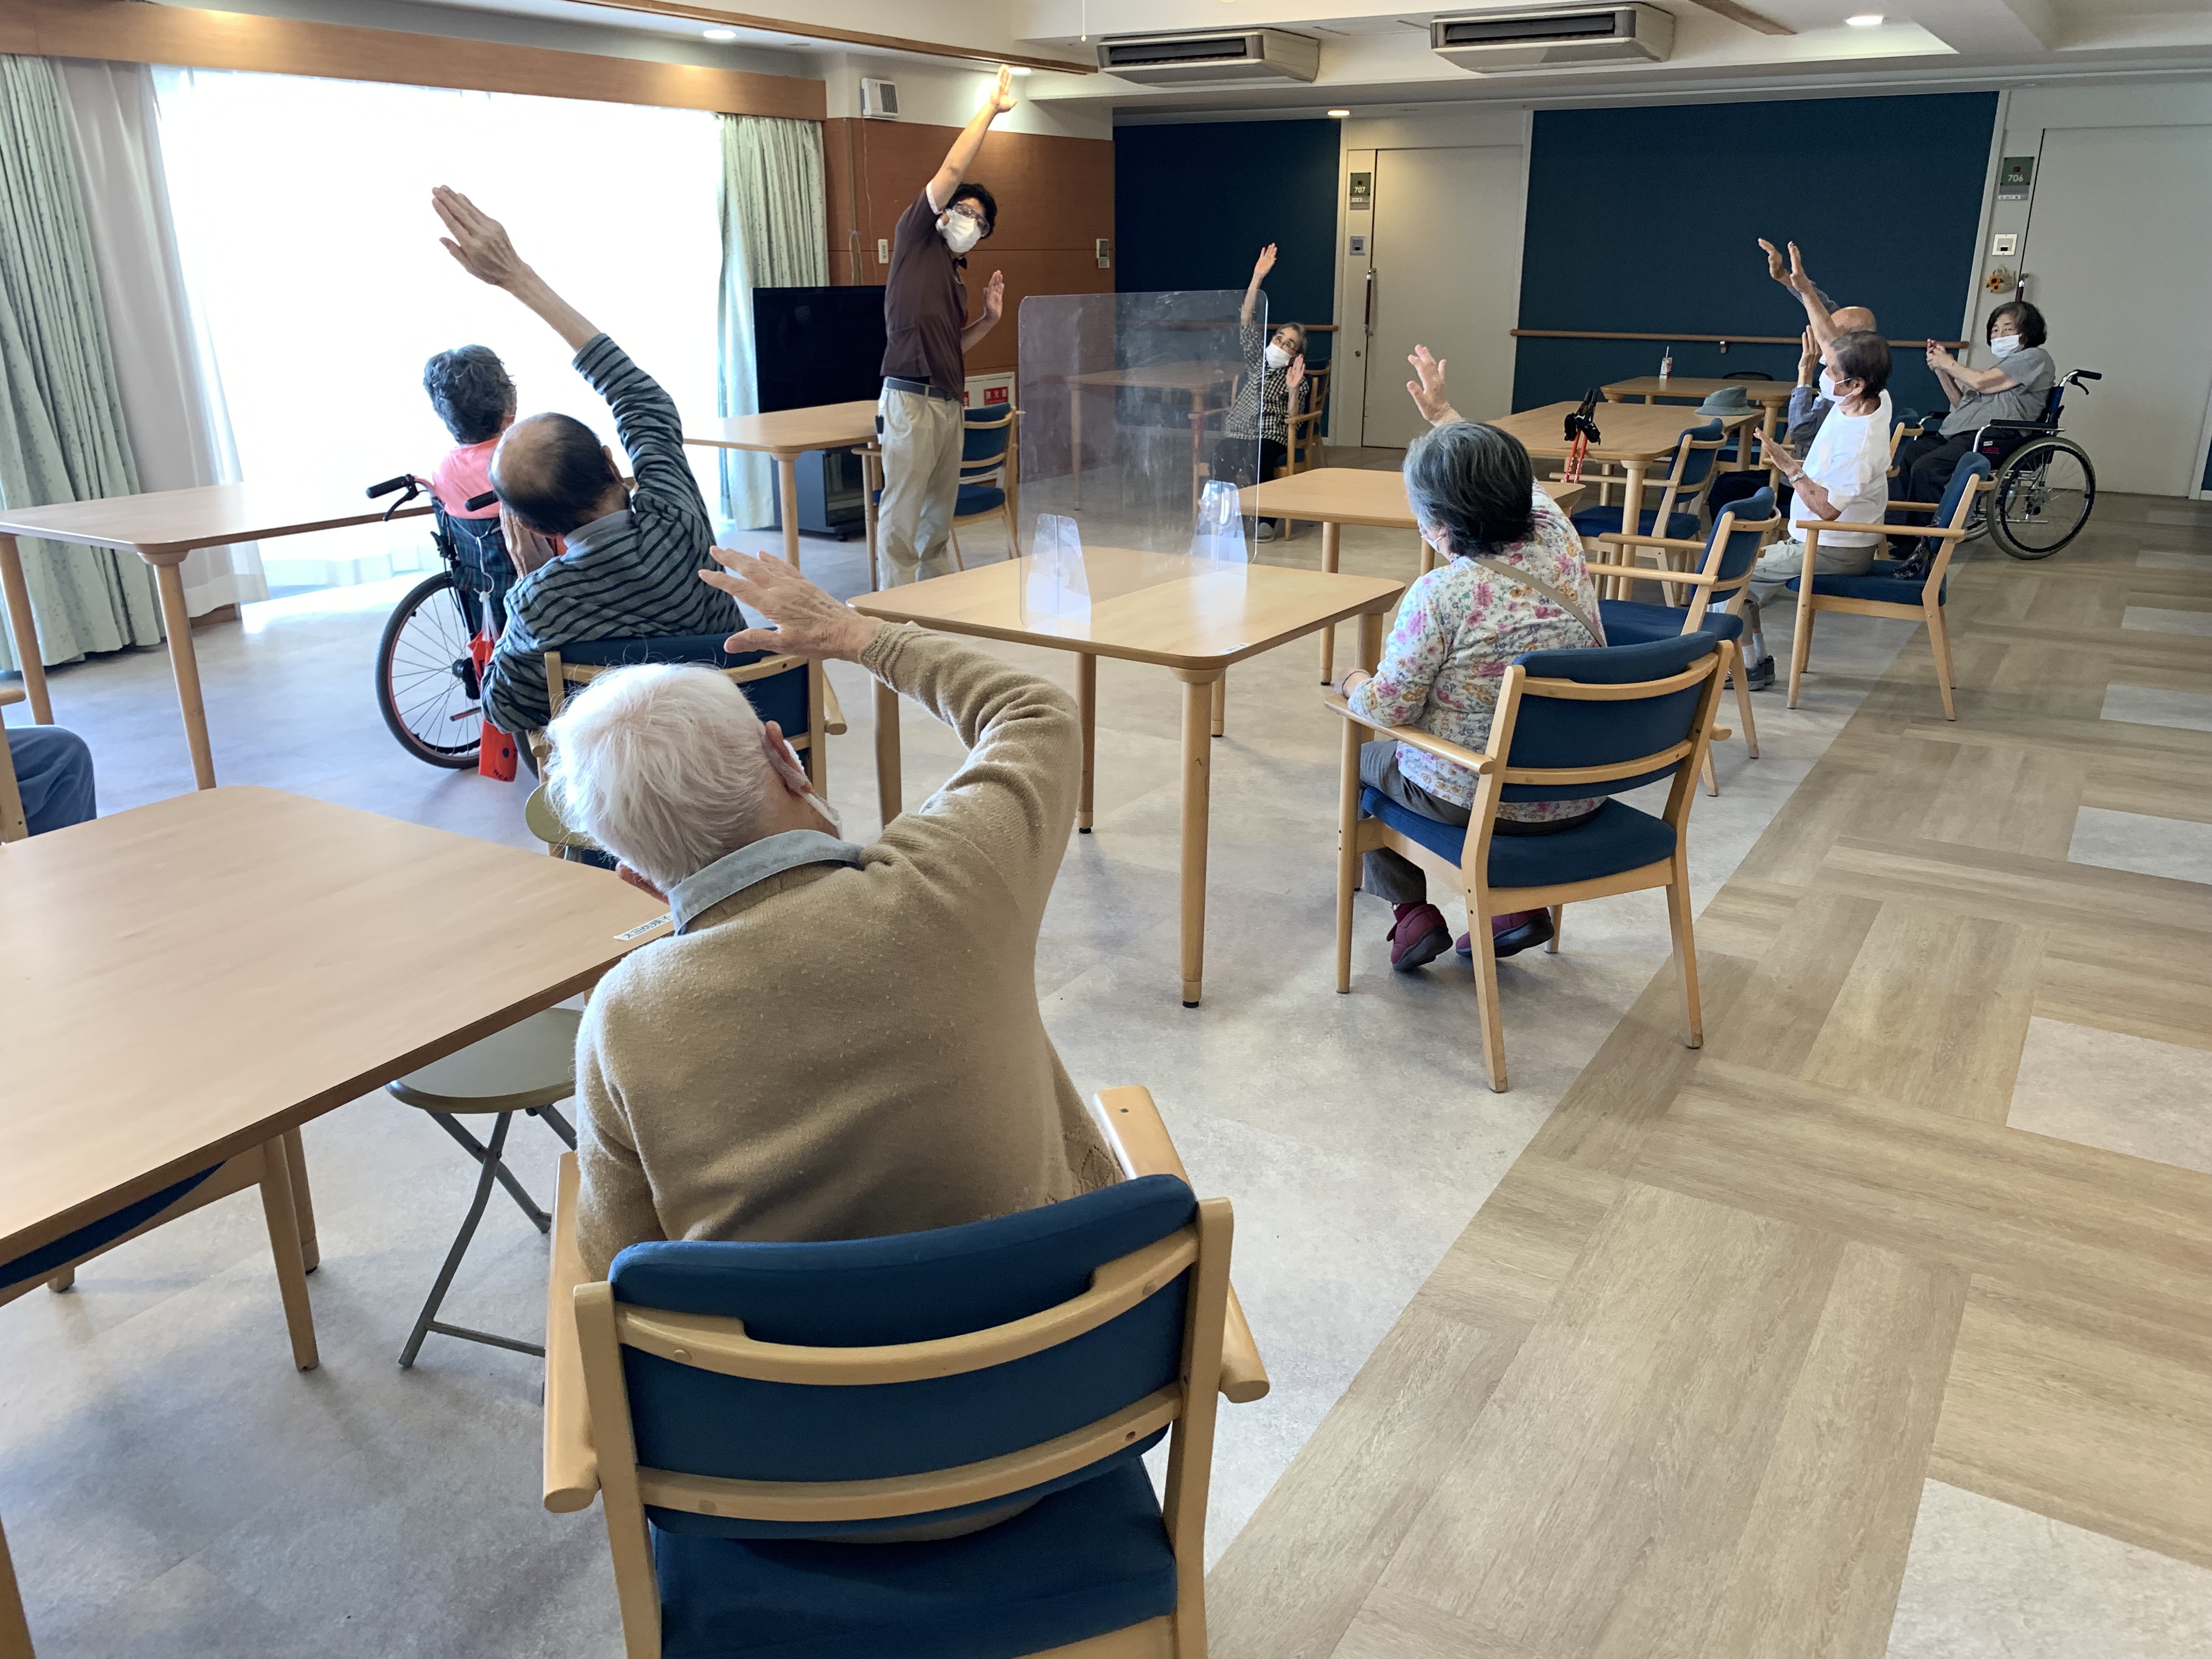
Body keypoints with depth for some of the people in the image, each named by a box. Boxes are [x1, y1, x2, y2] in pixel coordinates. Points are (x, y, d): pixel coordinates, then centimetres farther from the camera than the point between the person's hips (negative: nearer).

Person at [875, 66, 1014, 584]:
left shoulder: (956, 276, 23)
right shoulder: (916, 238, 3)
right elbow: (953, 169, -6)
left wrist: (988, 320, 13)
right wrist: (991, 107, -1)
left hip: (949, 402, 8)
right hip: (912, 399, -8)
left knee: (941, 512, 11)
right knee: (902, 512, -7)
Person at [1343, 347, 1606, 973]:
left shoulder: (1440, 595, -24)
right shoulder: (1559, 540, -6)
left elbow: (1387, 708, -16)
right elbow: (1506, 484, 15)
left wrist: (1355, 683, 7)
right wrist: (1444, 414, 27)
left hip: (1480, 798, -6)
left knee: (1363, 755, 23)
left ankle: (1412, 911, 20)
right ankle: (1521, 903, 26)